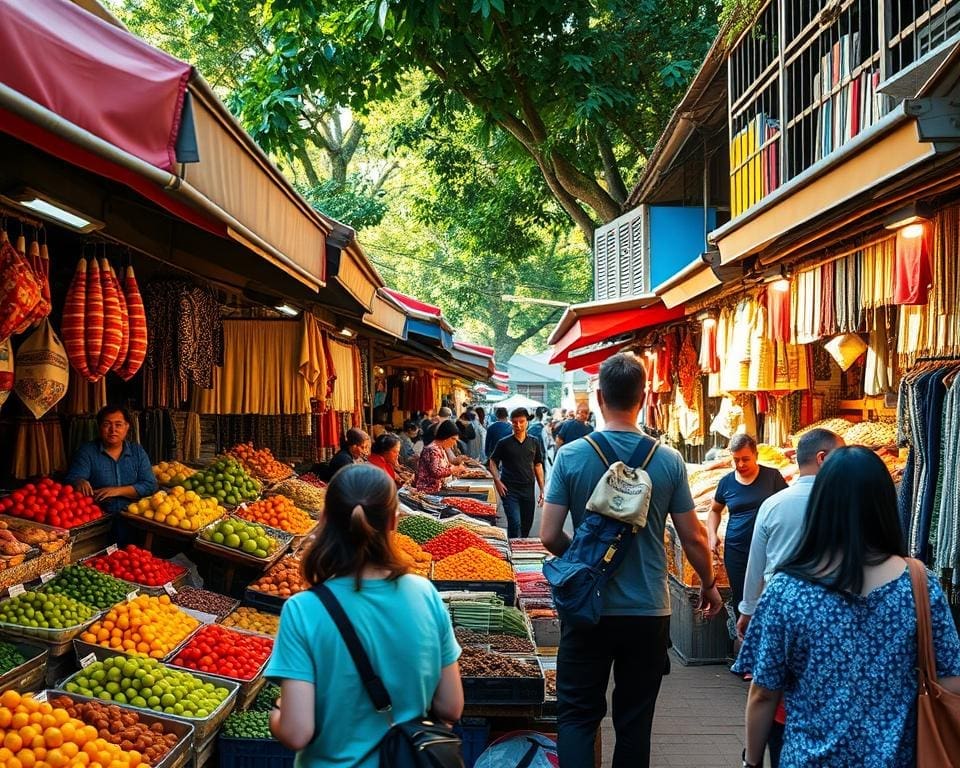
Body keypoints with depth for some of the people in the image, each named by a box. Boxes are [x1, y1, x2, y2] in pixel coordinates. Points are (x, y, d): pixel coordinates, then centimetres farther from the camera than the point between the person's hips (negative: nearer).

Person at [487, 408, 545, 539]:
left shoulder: (534, 442, 7)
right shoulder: (504, 443, -1)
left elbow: (538, 466, 12)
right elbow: (492, 462, 7)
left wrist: (542, 489, 8)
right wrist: (497, 481, -7)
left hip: (528, 490, 3)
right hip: (509, 490, -3)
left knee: (527, 526, 10)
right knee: (515, 523, -14)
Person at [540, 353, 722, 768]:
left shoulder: (571, 456, -9)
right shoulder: (668, 461, -7)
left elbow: (549, 535, -9)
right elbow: (693, 538, 0)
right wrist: (709, 585, 18)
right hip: (649, 612, 1)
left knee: (577, 715, 9)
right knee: (634, 722, 13)